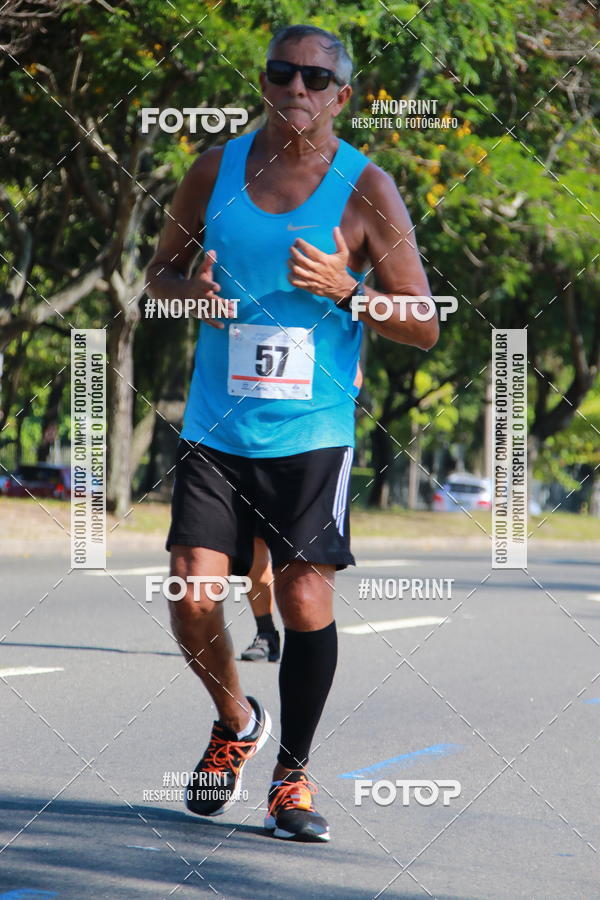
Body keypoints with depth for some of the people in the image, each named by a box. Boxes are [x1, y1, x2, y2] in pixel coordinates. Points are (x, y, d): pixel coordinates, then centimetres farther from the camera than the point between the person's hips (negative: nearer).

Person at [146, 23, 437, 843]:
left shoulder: (365, 190, -3)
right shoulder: (216, 170, 6)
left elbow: (424, 327, -3)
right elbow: (162, 269, 19)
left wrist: (345, 290, -19)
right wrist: (190, 286, -4)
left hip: (313, 435, -2)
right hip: (216, 430, 3)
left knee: (306, 604, -7)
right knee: (192, 600, -6)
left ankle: (293, 774, 11)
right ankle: (236, 723, 24)